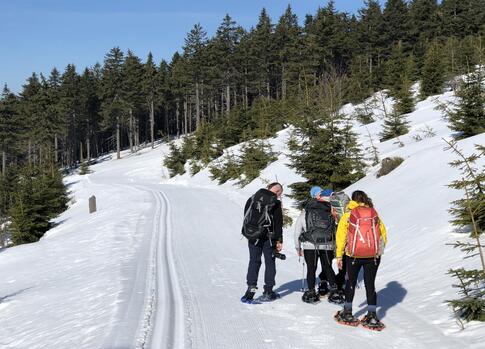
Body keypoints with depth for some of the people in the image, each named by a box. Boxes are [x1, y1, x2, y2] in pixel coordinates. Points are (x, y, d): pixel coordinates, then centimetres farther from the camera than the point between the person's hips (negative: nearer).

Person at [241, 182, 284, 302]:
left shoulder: (252, 199, 7)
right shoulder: (275, 202, -7)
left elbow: (246, 217, 12)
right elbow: (278, 223, -7)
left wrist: (248, 232, 18)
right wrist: (279, 240, -2)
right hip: (268, 237, -3)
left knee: (254, 261, 10)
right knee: (270, 262, 7)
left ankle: (251, 287, -3)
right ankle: (268, 291, 8)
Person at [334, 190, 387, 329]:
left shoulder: (348, 215, -2)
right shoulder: (375, 215, 4)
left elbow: (341, 236, -2)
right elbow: (383, 234, 8)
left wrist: (339, 255, 3)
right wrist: (379, 249, 22)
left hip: (354, 255, -1)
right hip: (373, 255, 1)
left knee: (351, 283, 16)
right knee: (370, 284, 9)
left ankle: (347, 314, 21)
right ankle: (372, 317, 6)